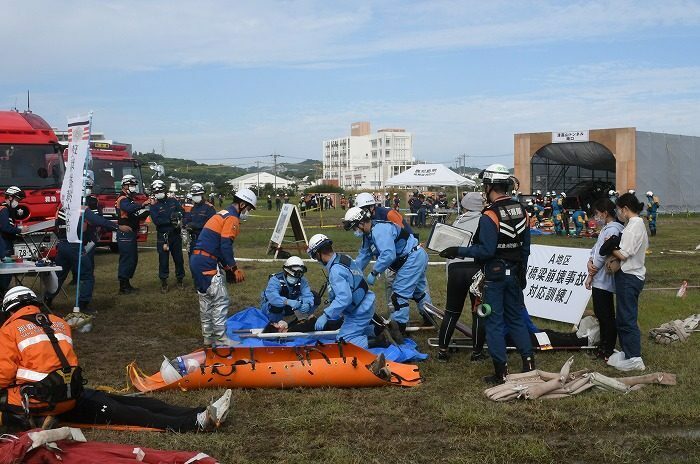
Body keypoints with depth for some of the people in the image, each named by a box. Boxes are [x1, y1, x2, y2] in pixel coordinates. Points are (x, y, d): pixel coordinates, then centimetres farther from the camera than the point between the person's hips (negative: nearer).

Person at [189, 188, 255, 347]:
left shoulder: (222, 214, 22)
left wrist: (229, 268, 20)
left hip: (196, 261, 10)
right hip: (207, 263, -10)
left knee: (206, 300, 16)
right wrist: (234, 269, -11)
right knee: (221, 301, -5)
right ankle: (220, 340, -3)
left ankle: (208, 337, 24)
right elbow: (226, 246, -18)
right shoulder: (232, 218, -8)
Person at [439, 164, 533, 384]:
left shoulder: (489, 216, -18)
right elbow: (525, 247, 10)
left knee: (494, 322, 2)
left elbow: (486, 250, -22)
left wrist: (458, 251, -14)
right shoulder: (521, 211, 4)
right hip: (514, 273, 7)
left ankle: (501, 372, 5)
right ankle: (529, 363, 17)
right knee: (516, 318, 18)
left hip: (494, 275, -7)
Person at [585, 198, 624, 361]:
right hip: (600, 279, 10)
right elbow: (595, 249, 13)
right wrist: (590, 262, -7)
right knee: (602, 314, 16)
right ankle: (604, 346, 25)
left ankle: (607, 350, 5)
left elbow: (603, 255, -18)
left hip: (603, 279, -10)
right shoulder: (606, 228, 15)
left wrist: (591, 275, -9)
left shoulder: (612, 230, -16)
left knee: (605, 315, -2)